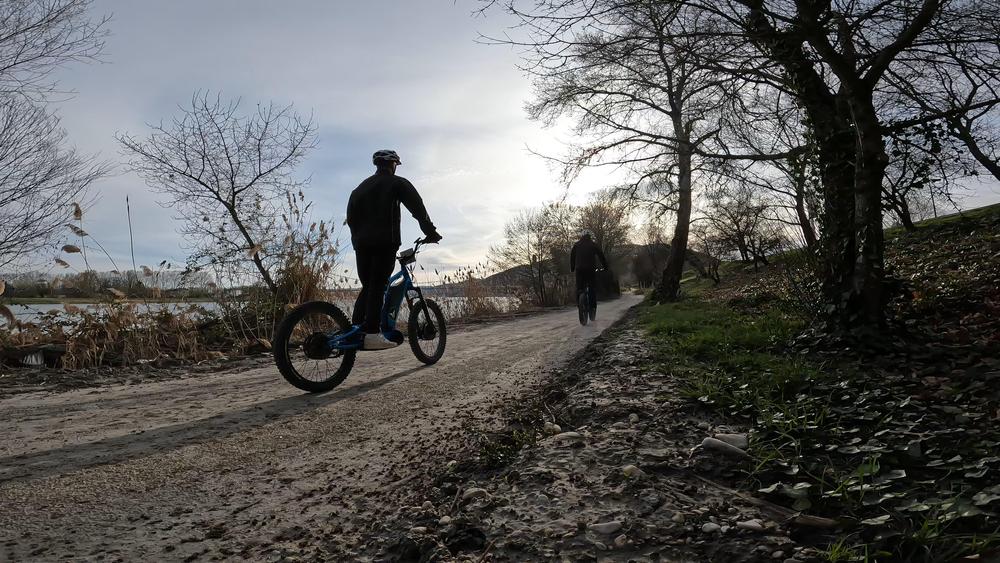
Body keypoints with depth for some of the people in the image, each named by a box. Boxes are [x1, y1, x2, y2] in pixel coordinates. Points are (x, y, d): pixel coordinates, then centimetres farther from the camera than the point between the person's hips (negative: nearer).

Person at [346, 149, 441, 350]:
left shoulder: (360, 188, 24)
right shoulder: (397, 183, 5)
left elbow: (351, 217, 20)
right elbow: (417, 207, -2)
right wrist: (430, 231, 1)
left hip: (361, 243, 6)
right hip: (384, 242, -6)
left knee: (367, 286, 11)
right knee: (378, 286, -10)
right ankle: (372, 333, -17)